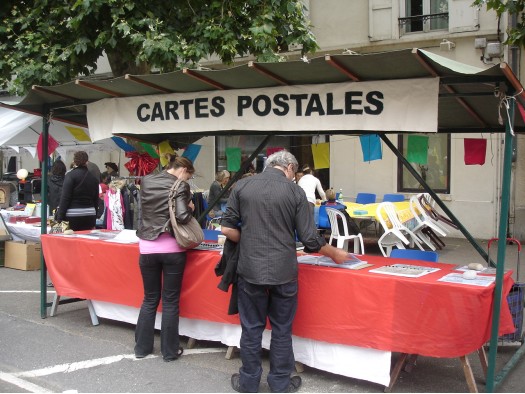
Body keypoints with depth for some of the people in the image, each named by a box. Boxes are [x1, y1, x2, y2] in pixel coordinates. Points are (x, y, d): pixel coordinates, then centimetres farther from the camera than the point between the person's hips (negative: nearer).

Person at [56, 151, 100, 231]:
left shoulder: (70, 175, -6)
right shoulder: (94, 178, 9)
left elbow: (65, 198, -11)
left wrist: (59, 218, -9)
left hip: (73, 216, -4)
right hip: (90, 216, 5)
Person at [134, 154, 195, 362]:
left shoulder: (146, 181, 7)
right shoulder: (180, 186, -8)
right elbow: (183, 216, -19)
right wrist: (190, 209, 1)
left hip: (147, 247, 4)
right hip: (172, 248, -4)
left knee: (149, 299, 16)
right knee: (170, 301, 6)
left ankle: (142, 347, 22)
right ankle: (170, 351, 14)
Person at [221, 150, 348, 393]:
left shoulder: (242, 186, 1)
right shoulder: (295, 191, -4)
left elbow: (227, 229, 0)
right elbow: (310, 241, -5)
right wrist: (335, 254, 12)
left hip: (250, 270, 1)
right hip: (283, 272, -1)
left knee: (252, 328, 13)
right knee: (281, 330, 13)